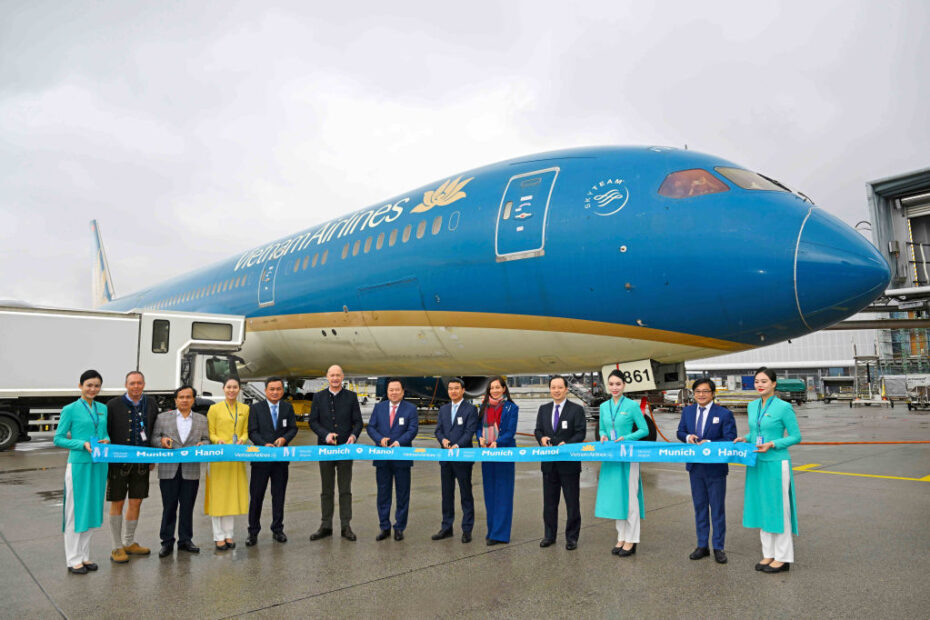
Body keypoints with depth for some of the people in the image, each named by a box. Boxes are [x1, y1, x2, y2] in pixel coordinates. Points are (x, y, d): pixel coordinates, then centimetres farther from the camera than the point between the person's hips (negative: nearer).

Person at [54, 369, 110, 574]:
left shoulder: (103, 409, 9)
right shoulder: (70, 410, -5)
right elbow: (58, 439, -5)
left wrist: (106, 441, -6)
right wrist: (83, 444, -18)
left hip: (98, 464, 5)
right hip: (78, 464, -5)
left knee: (92, 510, 12)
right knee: (75, 511, 2)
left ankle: (85, 556, 23)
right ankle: (74, 559, 13)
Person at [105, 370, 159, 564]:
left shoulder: (151, 404, 5)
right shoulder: (113, 405, -6)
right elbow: (105, 433, -3)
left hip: (141, 462, 3)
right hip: (118, 461, -3)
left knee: (136, 502, 10)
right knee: (117, 504, 5)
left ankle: (129, 543, 27)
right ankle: (117, 548, 16)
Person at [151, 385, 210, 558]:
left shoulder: (202, 420, 11)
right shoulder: (162, 417, 7)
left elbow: (207, 440, 11)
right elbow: (153, 439, 6)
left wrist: (202, 445, -10)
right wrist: (162, 441, -15)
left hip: (191, 471, 1)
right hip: (169, 470, -1)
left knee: (187, 507, 8)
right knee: (169, 507, 4)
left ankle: (185, 540, 19)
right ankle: (167, 542, 16)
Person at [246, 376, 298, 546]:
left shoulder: (288, 407, 7)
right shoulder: (256, 408, 0)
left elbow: (293, 428, 5)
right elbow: (252, 432, -5)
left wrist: (284, 438, -16)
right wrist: (265, 444, -20)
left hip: (281, 458, 2)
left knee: (279, 495, 10)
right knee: (256, 495, 3)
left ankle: (277, 529, 22)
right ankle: (253, 532, 15)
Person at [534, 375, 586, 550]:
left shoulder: (577, 409, -4)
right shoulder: (543, 409, 9)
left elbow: (581, 433, -9)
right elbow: (538, 430, 10)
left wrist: (566, 444, -24)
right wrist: (542, 438, -12)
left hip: (569, 463, -4)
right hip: (549, 463, 4)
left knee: (572, 502, 5)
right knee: (549, 501, 13)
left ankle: (572, 537, 17)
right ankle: (549, 535, 25)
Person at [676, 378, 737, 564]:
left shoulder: (724, 414, -9)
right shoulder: (687, 411, 5)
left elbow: (730, 440, -11)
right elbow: (680, 432, 12)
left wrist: (709, 443, -23)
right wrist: (688, 437, -10)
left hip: (715, 468, -4)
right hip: (695, 467, 4)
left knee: (717, 508, 7)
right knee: (699, 507, 14)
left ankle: (718, 548, 19)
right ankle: (702, 545, 25)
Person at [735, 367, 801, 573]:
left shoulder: (784, 407, -10)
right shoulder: (752, 406, 9)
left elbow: (796, 436, -8)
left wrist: (772, 444, -20)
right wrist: (745, 439, 0)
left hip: (776, 463, -6)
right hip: (757, 463, 7)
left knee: (778, 508, 2)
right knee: (761, 507, 12)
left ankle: (783, 558, 14)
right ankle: (768, 554, 24)